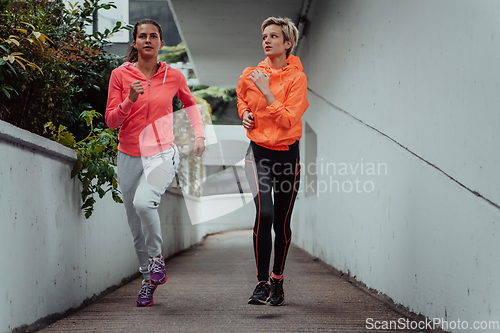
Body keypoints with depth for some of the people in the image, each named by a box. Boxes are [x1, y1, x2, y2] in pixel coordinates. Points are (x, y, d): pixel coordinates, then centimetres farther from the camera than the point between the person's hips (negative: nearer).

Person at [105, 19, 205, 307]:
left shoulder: (174, 76, 0)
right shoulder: (120, 75, -2)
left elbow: (190, 103, 21)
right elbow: (111, 121, -3)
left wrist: (199, 134, 11)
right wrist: (130, 100, -19)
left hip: (162, 155, -2)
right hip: (130, 157, 2)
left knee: (144, 202, -30)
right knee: (137, 228, 8)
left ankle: (157, 256, -6)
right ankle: (149, 279, 28)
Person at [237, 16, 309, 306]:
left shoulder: (297, 78, -6)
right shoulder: (250, 75, 3)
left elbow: (288, 119, -17)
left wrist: (266, 92, -18)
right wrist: (245, 113, 6)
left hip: (288, 154, -1)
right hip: (259, 152, 1)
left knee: (282, 223, 7)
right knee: (264, 213, -19)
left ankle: (278, 282, 25)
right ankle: (262, 283, -14)